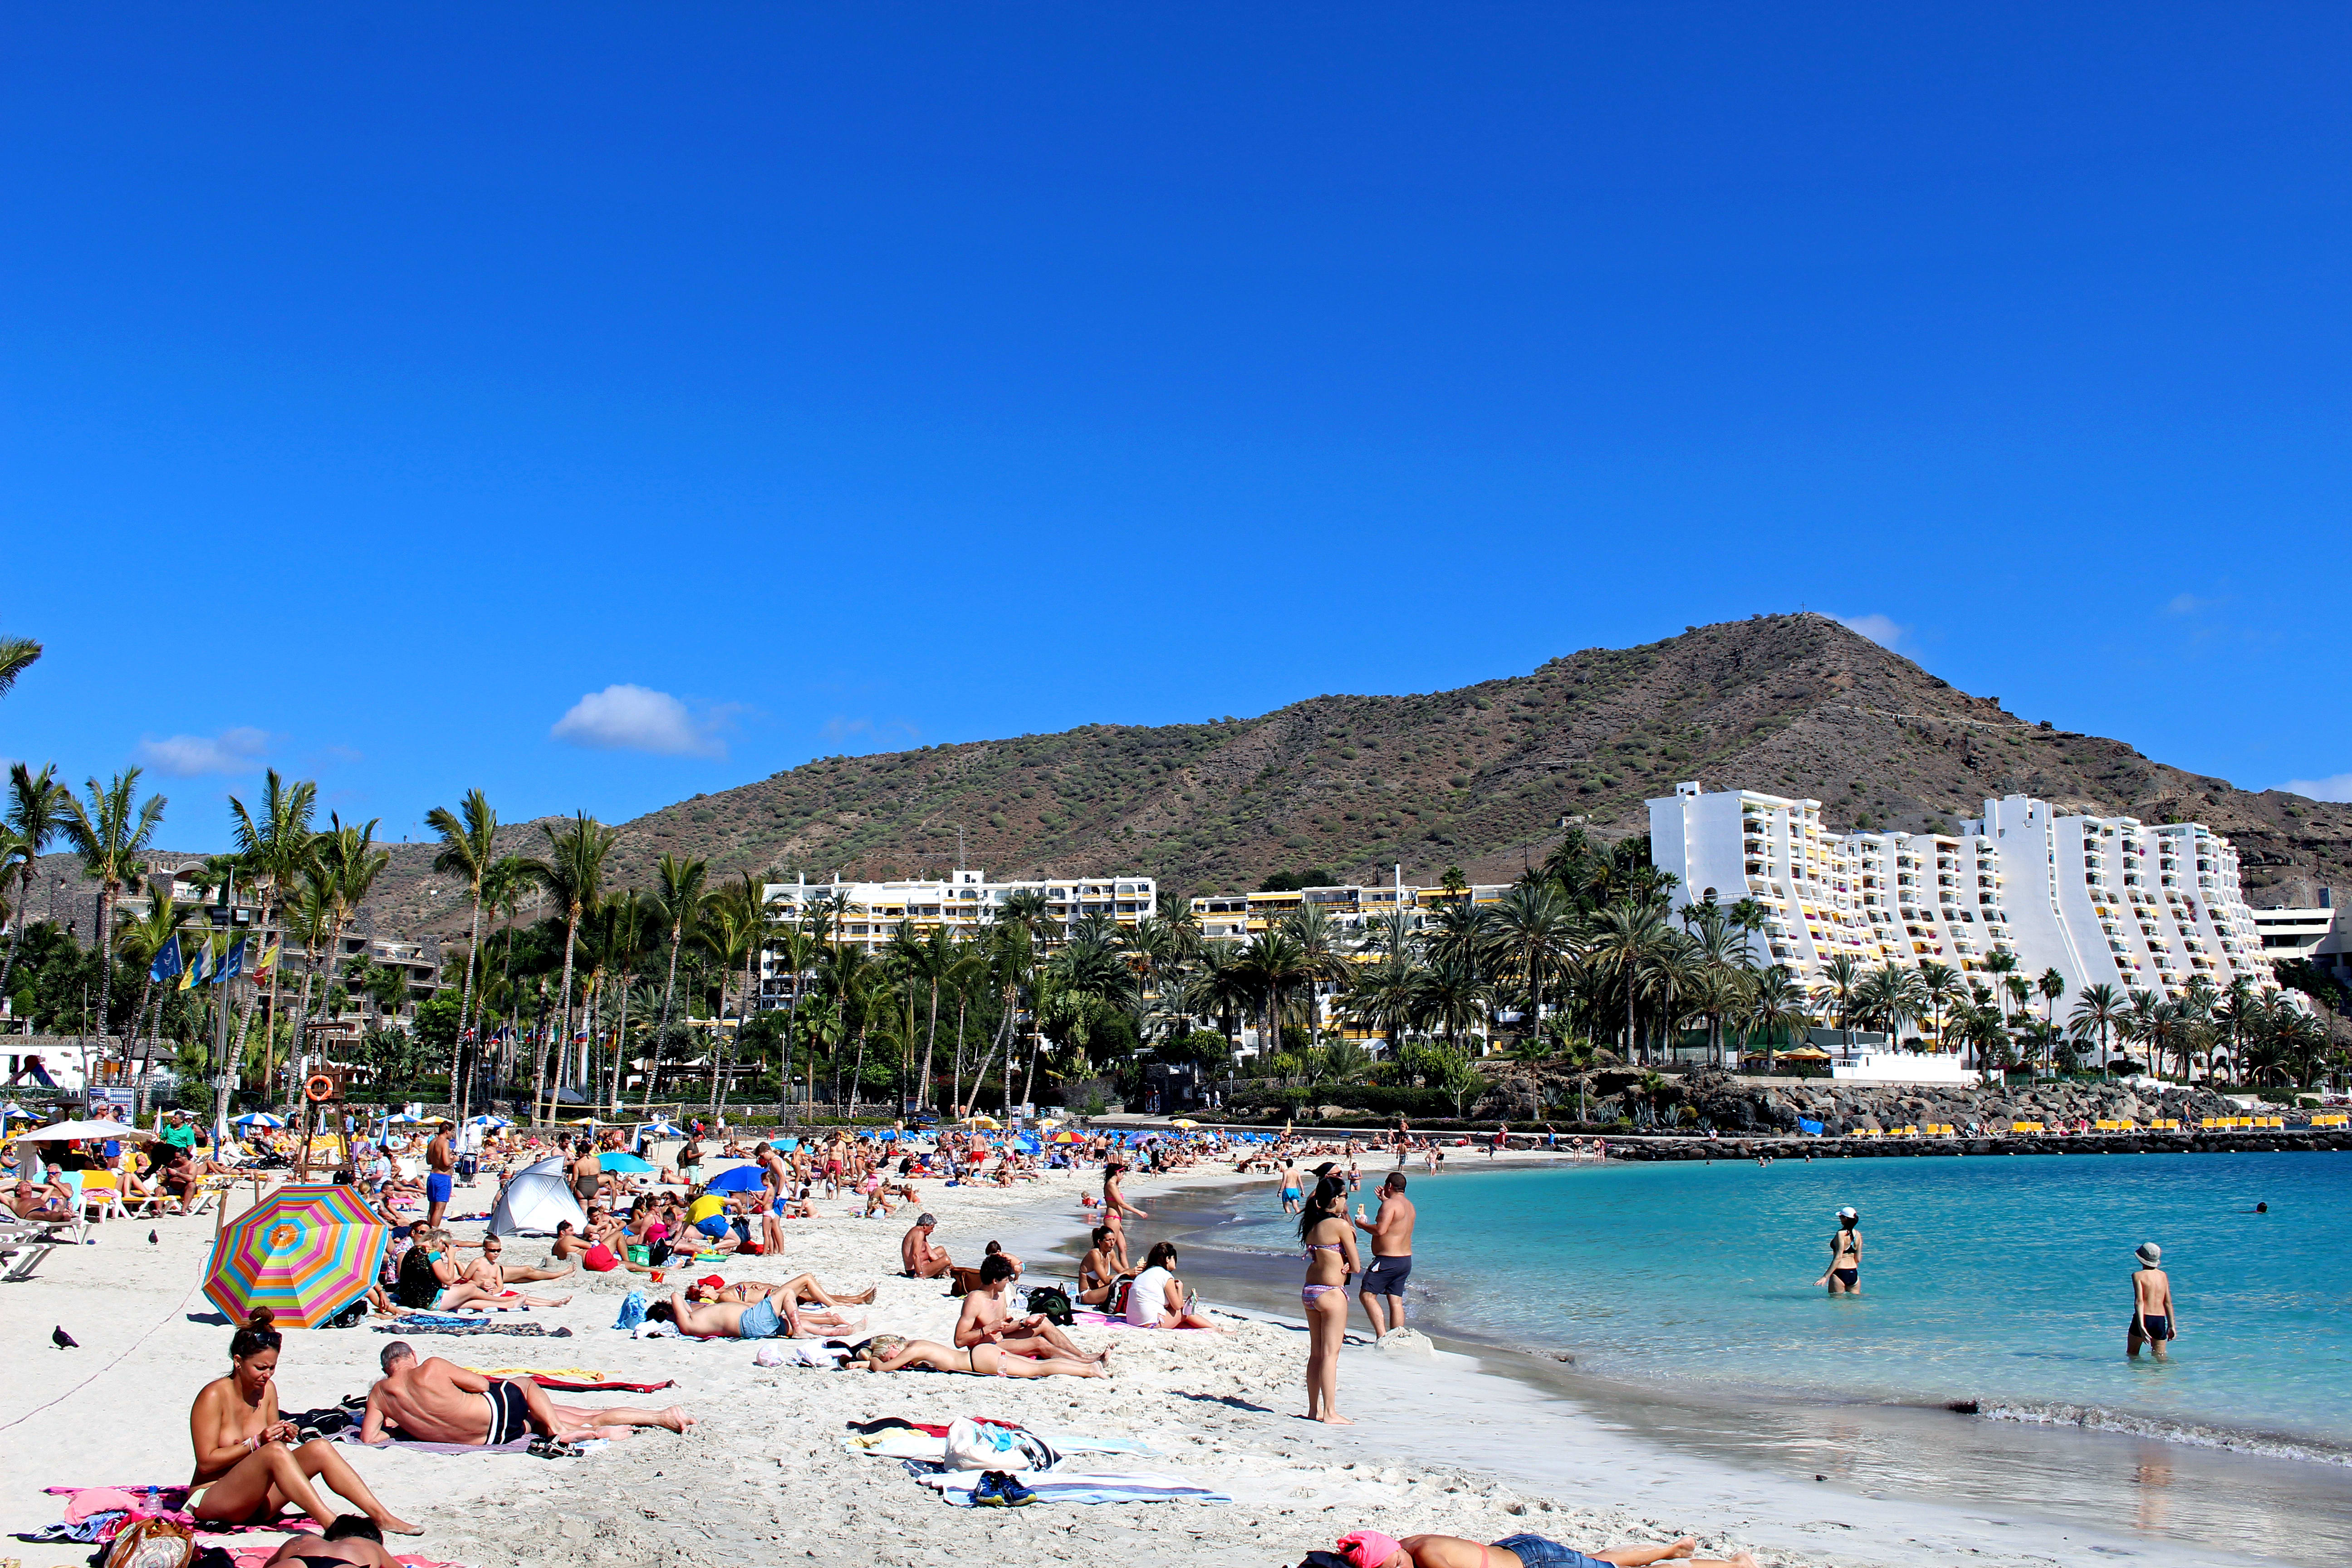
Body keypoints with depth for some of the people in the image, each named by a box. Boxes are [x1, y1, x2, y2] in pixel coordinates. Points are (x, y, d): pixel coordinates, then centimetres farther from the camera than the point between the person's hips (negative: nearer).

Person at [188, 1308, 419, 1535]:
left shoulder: (267, 1389, 6)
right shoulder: (214, 1396, -13)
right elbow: (206, 1463, -16)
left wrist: (285, 1437, -7)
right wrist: (257, 1443, -23)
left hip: (255, 1500, 6)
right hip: (210, 1499, -6)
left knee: (319, 1448, -16)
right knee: (275, 1451, -33)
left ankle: (381, 1517, -23)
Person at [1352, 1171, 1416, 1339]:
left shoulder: (1390, 1204, -14)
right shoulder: (1409, 1205, 15)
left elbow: (1381, 1230, -24)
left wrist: (1362, 1225, -8)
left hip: (1388, 1260, -9)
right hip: (1406, 1260, 9)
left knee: (1367, 1295, -6)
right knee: (1396, 1301, 9)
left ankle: (1382, 1336, -15)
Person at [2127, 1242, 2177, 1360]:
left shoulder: (2138, 1275, -5)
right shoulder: (2163, 1276, 8)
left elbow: (2139, 1302, -15)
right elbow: (2168, 1303, 6)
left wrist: (2141, 1326, -21)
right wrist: (2172, 1326, 11)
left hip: (2143, 1319, -4)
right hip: (2160, 1321, 4)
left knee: (2132, 1354, 13)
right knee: (2160, 1357, 6)